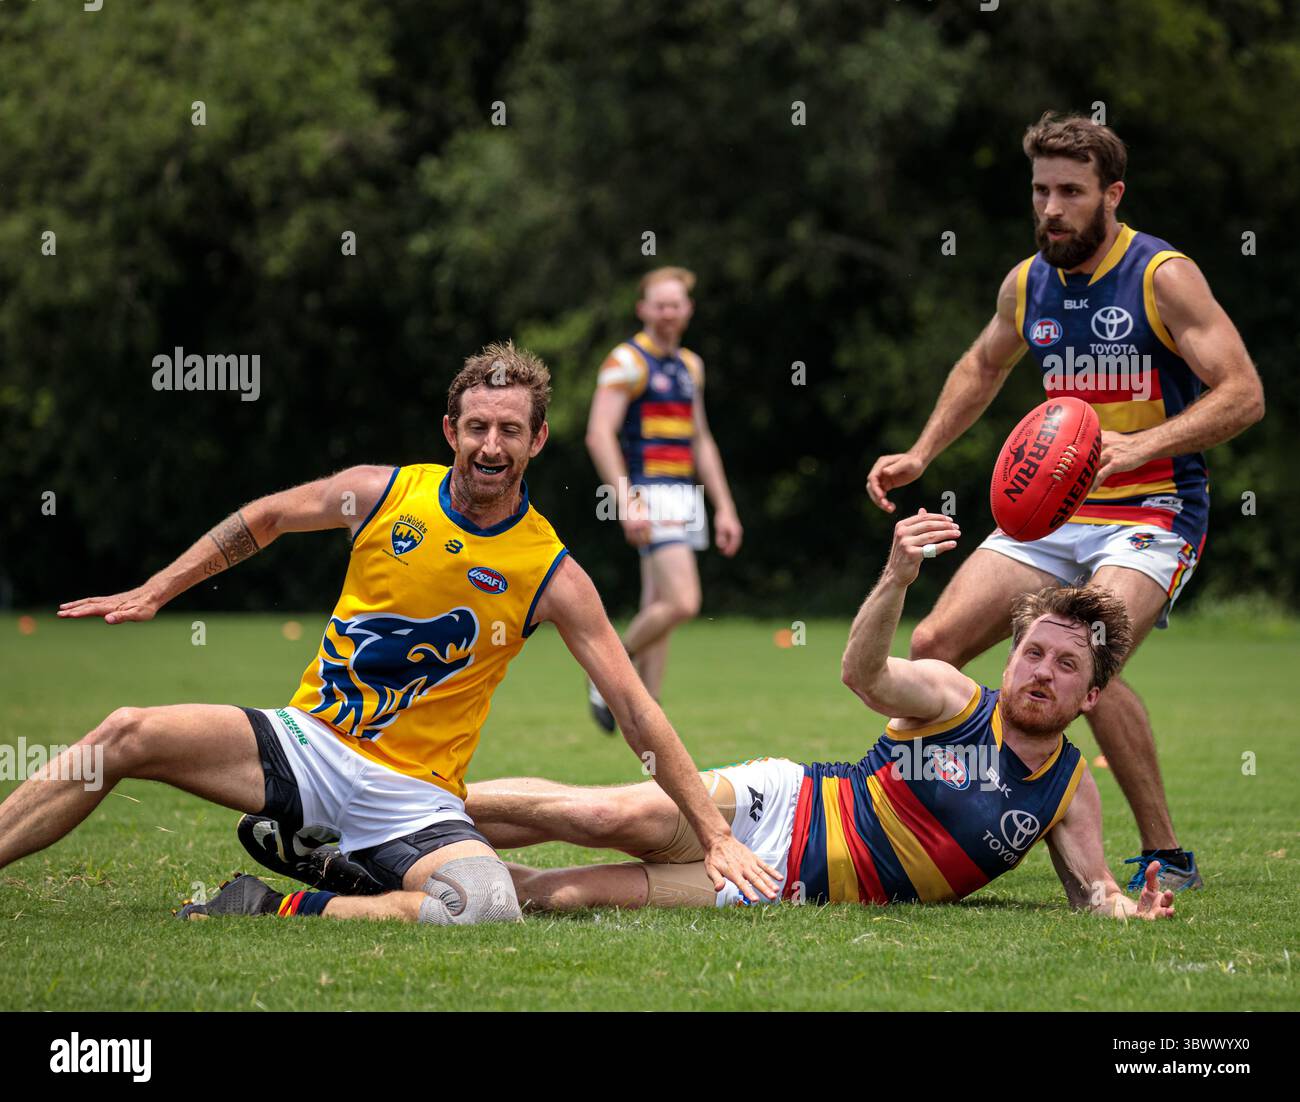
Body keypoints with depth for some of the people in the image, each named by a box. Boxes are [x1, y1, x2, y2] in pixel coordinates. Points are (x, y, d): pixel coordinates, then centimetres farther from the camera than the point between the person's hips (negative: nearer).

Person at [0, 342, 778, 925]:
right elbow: (262, 520, 17)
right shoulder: (383, 494, -1)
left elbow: (636, 712, -4)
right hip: (311, 742, 2)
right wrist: (153, 595, 17)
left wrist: (716, 834, -6)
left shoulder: (552, 575, -7)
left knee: (488, 908, -34)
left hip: (413, 794, -2)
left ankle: (280, 913, -23)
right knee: (130, 735, -20)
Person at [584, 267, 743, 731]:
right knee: (682, 603, -18)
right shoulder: (627, 361, -7)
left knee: (658, 609, 7)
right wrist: (627, 502, -23)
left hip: (686, 496, 8)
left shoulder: (690, 365, 17)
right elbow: (600, 435, -15)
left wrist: (725, 508, 17)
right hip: (650, 495, -8)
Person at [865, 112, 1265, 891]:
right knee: (933, 647, -5)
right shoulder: (1027, 284, 8)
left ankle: (1167, 856, -16)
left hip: (1152, 513, -7)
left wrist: (1137, 447, -29)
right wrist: (921, 455, 19)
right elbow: (983, 367, 29)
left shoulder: (1163, 277, -11)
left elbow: (1243, 394, -17)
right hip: (1053, 511, 7)